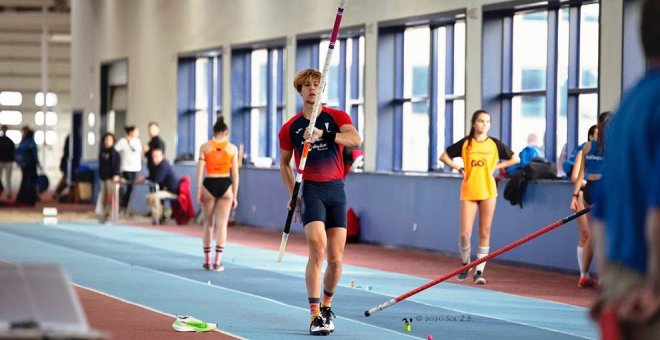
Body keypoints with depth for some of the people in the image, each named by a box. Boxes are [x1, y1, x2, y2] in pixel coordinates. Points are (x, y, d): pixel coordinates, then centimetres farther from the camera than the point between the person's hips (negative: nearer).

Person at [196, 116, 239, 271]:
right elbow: (235, 174, 3)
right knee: (221, 225, 3)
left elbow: (200, 171, -4)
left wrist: (199, 192, 0)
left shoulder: (205, 147, 1)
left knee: (208, 224, 12)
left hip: (209, 185, 0)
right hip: (225, 185, 0)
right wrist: (235, 195, 9)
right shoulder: (232, 148, 3)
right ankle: (218, 262, 0)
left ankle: (207, 261, 15)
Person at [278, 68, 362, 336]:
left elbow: (356, 140, -17)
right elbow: (284, 163, 18)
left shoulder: (337, 117, 3)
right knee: (318, 250, -19)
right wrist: (293, 194, 6)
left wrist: (323, 134, -30)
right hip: (310, 190, -1)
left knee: (336, 259, 2)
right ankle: (316, 316, -19)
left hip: (336, 190, 1)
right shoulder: (290, 128, 6)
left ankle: (326, 306, 27)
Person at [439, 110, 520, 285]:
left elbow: (515, 159, 10)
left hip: (488, 192, 1)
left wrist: (495, 167, 1)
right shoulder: (465, 143, 2)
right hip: (468, 192, 0)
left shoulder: (495, 144, 3)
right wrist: (459, 169, -2)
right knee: (465, 234, -6)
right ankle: (465, 264, 19)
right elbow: (444, 157, 10)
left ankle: (479, 271, 5)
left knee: (484, 233, 0)